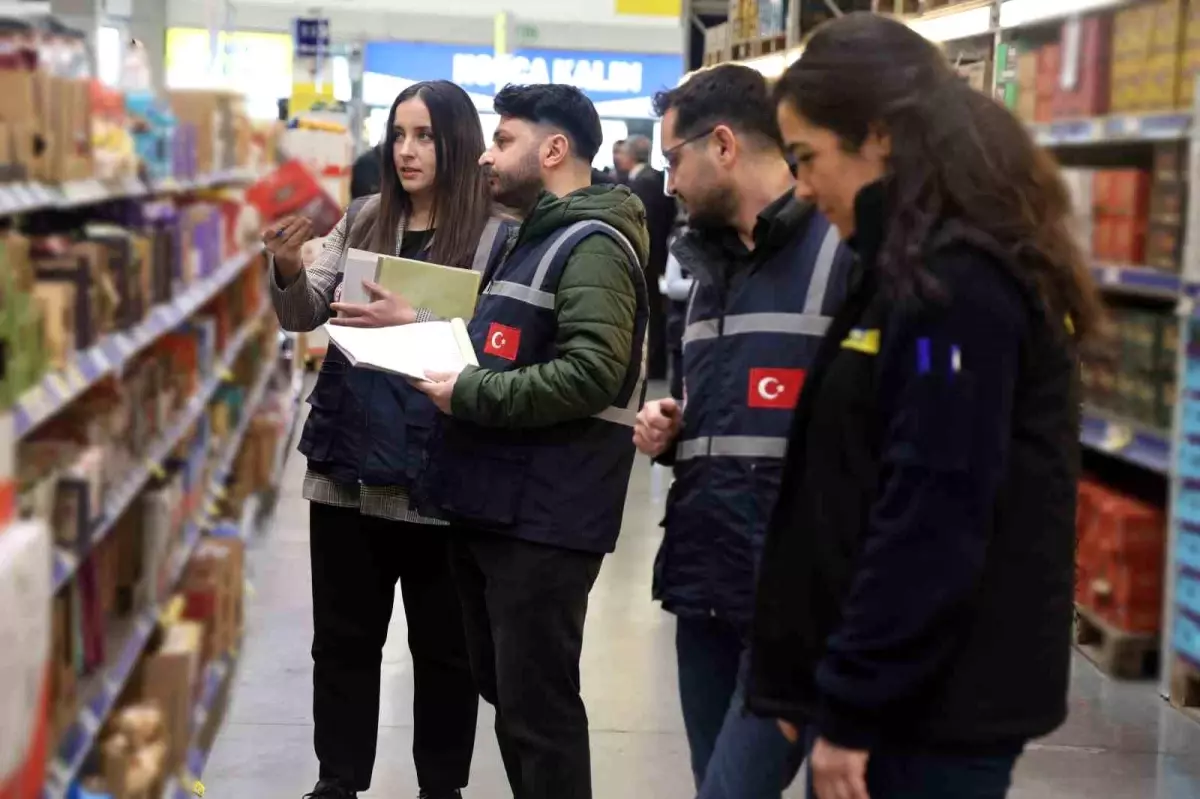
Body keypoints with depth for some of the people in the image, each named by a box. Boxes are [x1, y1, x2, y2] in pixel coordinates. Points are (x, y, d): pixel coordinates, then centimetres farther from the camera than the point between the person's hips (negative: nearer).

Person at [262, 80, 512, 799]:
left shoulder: (496, 234, -7)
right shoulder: (364, 219, 8)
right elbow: (304, 316, 7)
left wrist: (414, 322, -25)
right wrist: (288, 269, -13)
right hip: (348, 464, 4)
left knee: (443, 645, 10)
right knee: (343, 638, 14)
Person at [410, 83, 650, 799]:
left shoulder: (592, 246, -13)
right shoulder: (535, 239, 20)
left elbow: (591, 374, -26)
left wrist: (468, 394, -21)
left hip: (544, 520, -10)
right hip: (495, 507, 10)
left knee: (538, 709, -3)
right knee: (505, 692, 18)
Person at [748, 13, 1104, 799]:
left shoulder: (954, 290, -18)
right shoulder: (933, 273, 13)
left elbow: (932, 522, -23)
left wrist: (848, 708, -18)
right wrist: (839, 692, 18)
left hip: (934, 704, -9)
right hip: (925, 691, 9)